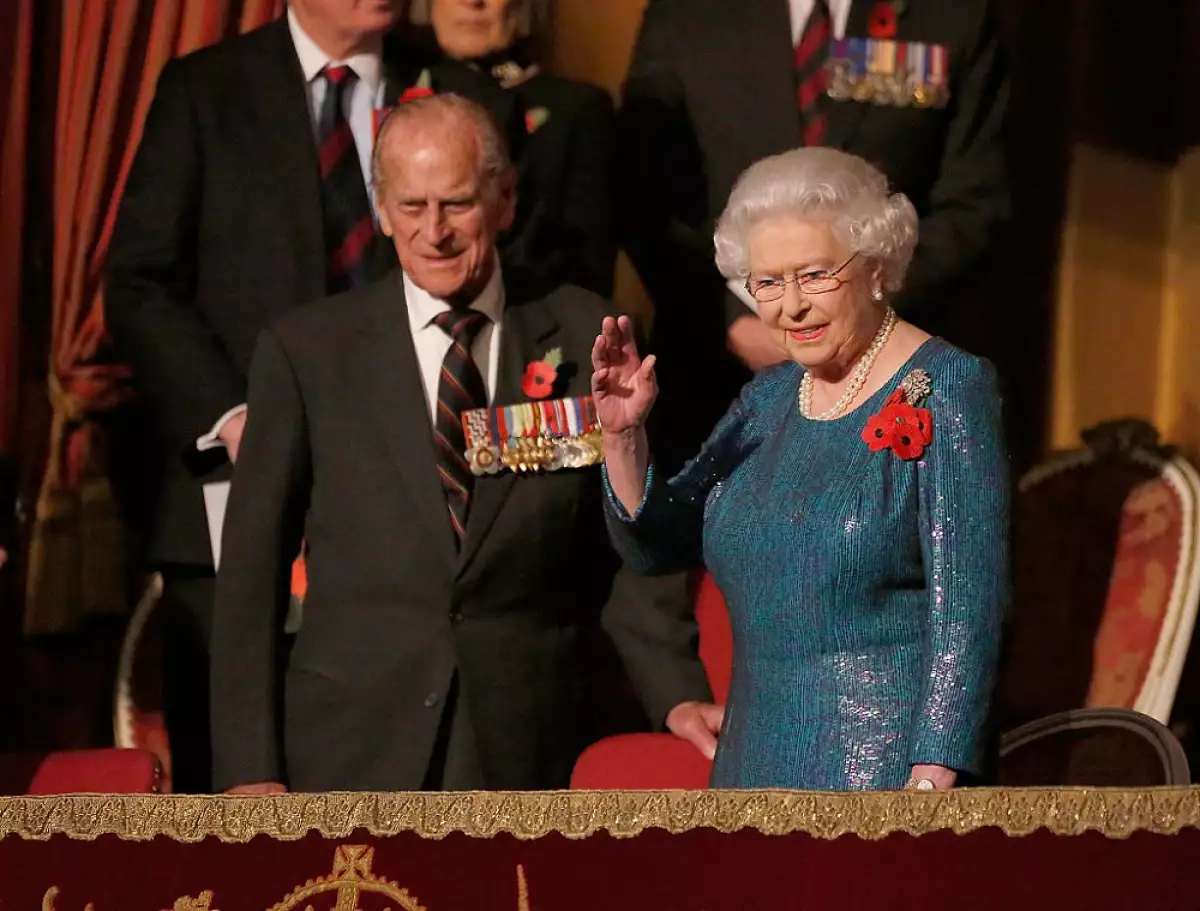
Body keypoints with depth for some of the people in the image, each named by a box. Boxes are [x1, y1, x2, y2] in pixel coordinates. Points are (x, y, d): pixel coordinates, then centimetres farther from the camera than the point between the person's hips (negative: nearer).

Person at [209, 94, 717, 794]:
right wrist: (250, 769, -3)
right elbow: (252, 570, 3)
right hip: (354, 755, 0)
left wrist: (678, 695, -5)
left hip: (532, 757, 1)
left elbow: (627, 544, 9)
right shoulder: (305, 351, 3)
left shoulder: (583, 337, 6)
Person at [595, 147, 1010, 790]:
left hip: (885, 761, -6)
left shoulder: (945, 392, -7)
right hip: (757, 756, 6)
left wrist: (933, 777, -20)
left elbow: (966, 607, -13)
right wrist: (623, 435, -4)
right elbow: (655, 545, 13)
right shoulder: (768, 400, 12)